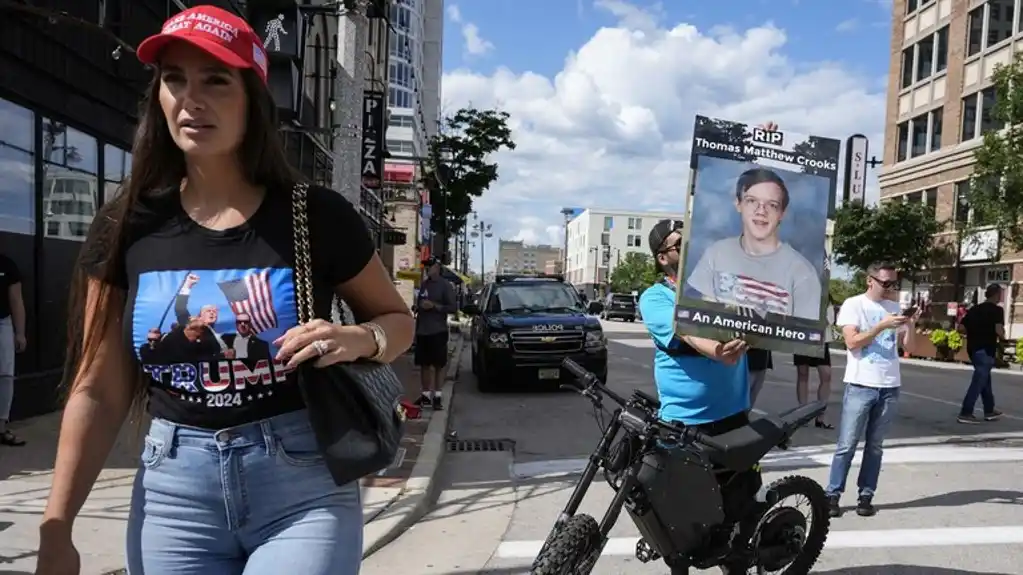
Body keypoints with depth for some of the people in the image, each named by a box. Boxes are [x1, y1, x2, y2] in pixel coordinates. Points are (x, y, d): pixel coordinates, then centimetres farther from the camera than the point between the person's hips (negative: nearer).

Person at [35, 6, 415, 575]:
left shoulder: (317, 216, -8)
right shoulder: (128, 226, -1)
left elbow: (399, 319, 5)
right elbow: (99, 393, 3)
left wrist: (358, 338, -17)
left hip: (305, 486, -2)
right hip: (174, 490, 3)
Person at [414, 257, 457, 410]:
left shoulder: (445, 285, -5)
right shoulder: (423, 284, 14)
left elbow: (453, 308, -11)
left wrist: (434, 305, -17)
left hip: (438, 332, -6)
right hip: (421, 331, 6)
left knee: (439, 364, -2)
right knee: (424, 364, 8)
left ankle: (437, 396, 1)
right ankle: (425, 394, 15)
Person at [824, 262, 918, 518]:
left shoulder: (894, 307, 12)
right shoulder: (853, 305, -3)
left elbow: (908, 347, 11)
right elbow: (852, 342, -13)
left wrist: (911, 325, -6)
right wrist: (883, 325, -18)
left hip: (890, 387, 4)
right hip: (861, 386, -4)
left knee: (875, 446, 8)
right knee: (847, 445, -1)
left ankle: (866, 496, 14)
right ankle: (833, 495, 5)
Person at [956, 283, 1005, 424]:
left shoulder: (974, 309, 11)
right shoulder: (997, 310, -8)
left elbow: (960, 328, 7)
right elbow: (999, 330, -22)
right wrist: (1002, 339, -2)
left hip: (973, 348, 7)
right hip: (986, 350, -7)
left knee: (985, 379, 21)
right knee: (979, 381, -4)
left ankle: (989, 410, 31)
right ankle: (965, 413, -6)